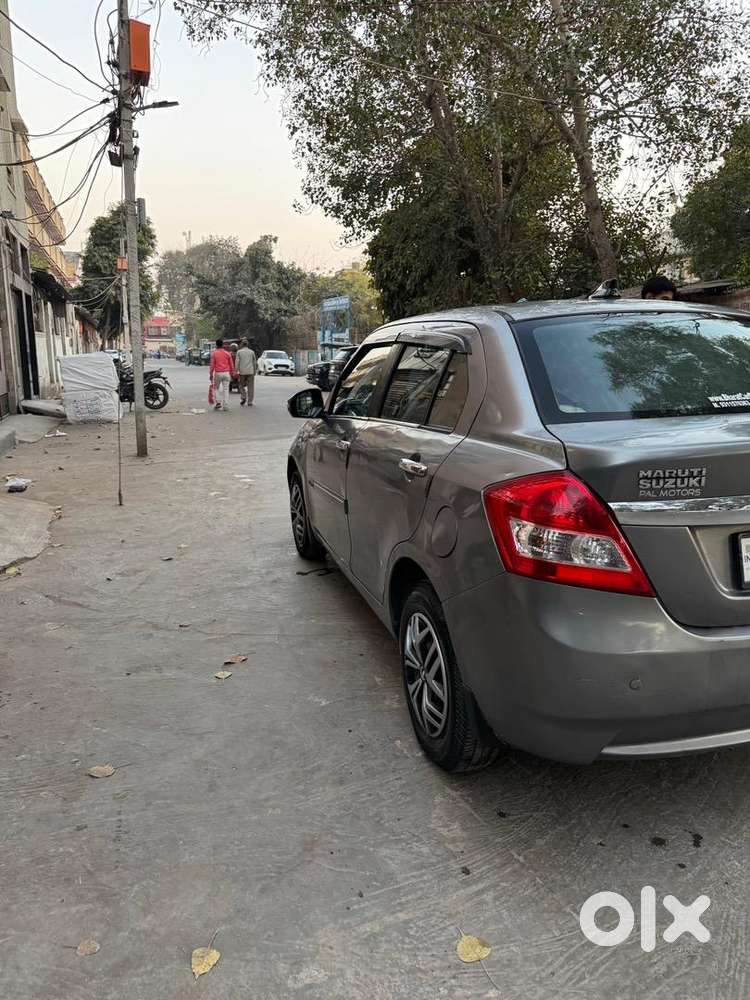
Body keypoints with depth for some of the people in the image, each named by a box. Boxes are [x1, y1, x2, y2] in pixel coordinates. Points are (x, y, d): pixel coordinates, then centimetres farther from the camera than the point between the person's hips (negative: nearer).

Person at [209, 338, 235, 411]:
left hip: (218, 373, -1)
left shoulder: (214, 353, -2)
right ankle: (225, 405, 0)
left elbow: (212, 365, -4)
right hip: (226, 373, 2)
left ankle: (218, 402, 1)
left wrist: (211, 374, 2)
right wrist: (232, 374, 16)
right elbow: (231, 365, 7)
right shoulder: (228, 353, 4)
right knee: (225, 389, 3)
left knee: (216, 388, 15)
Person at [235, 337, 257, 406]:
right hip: (250, 371, 1)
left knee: (241, 385, 15)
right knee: (250, 387, 4)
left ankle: (243, 397, -3)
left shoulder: (239, 352, 0)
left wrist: (236, 371, -1)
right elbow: (254, 362, 8)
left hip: (242, 372, -1)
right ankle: (250, 402, 4)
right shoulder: (251, 352, 5)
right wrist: (255, 370, 18)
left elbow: (237, 362, -4)